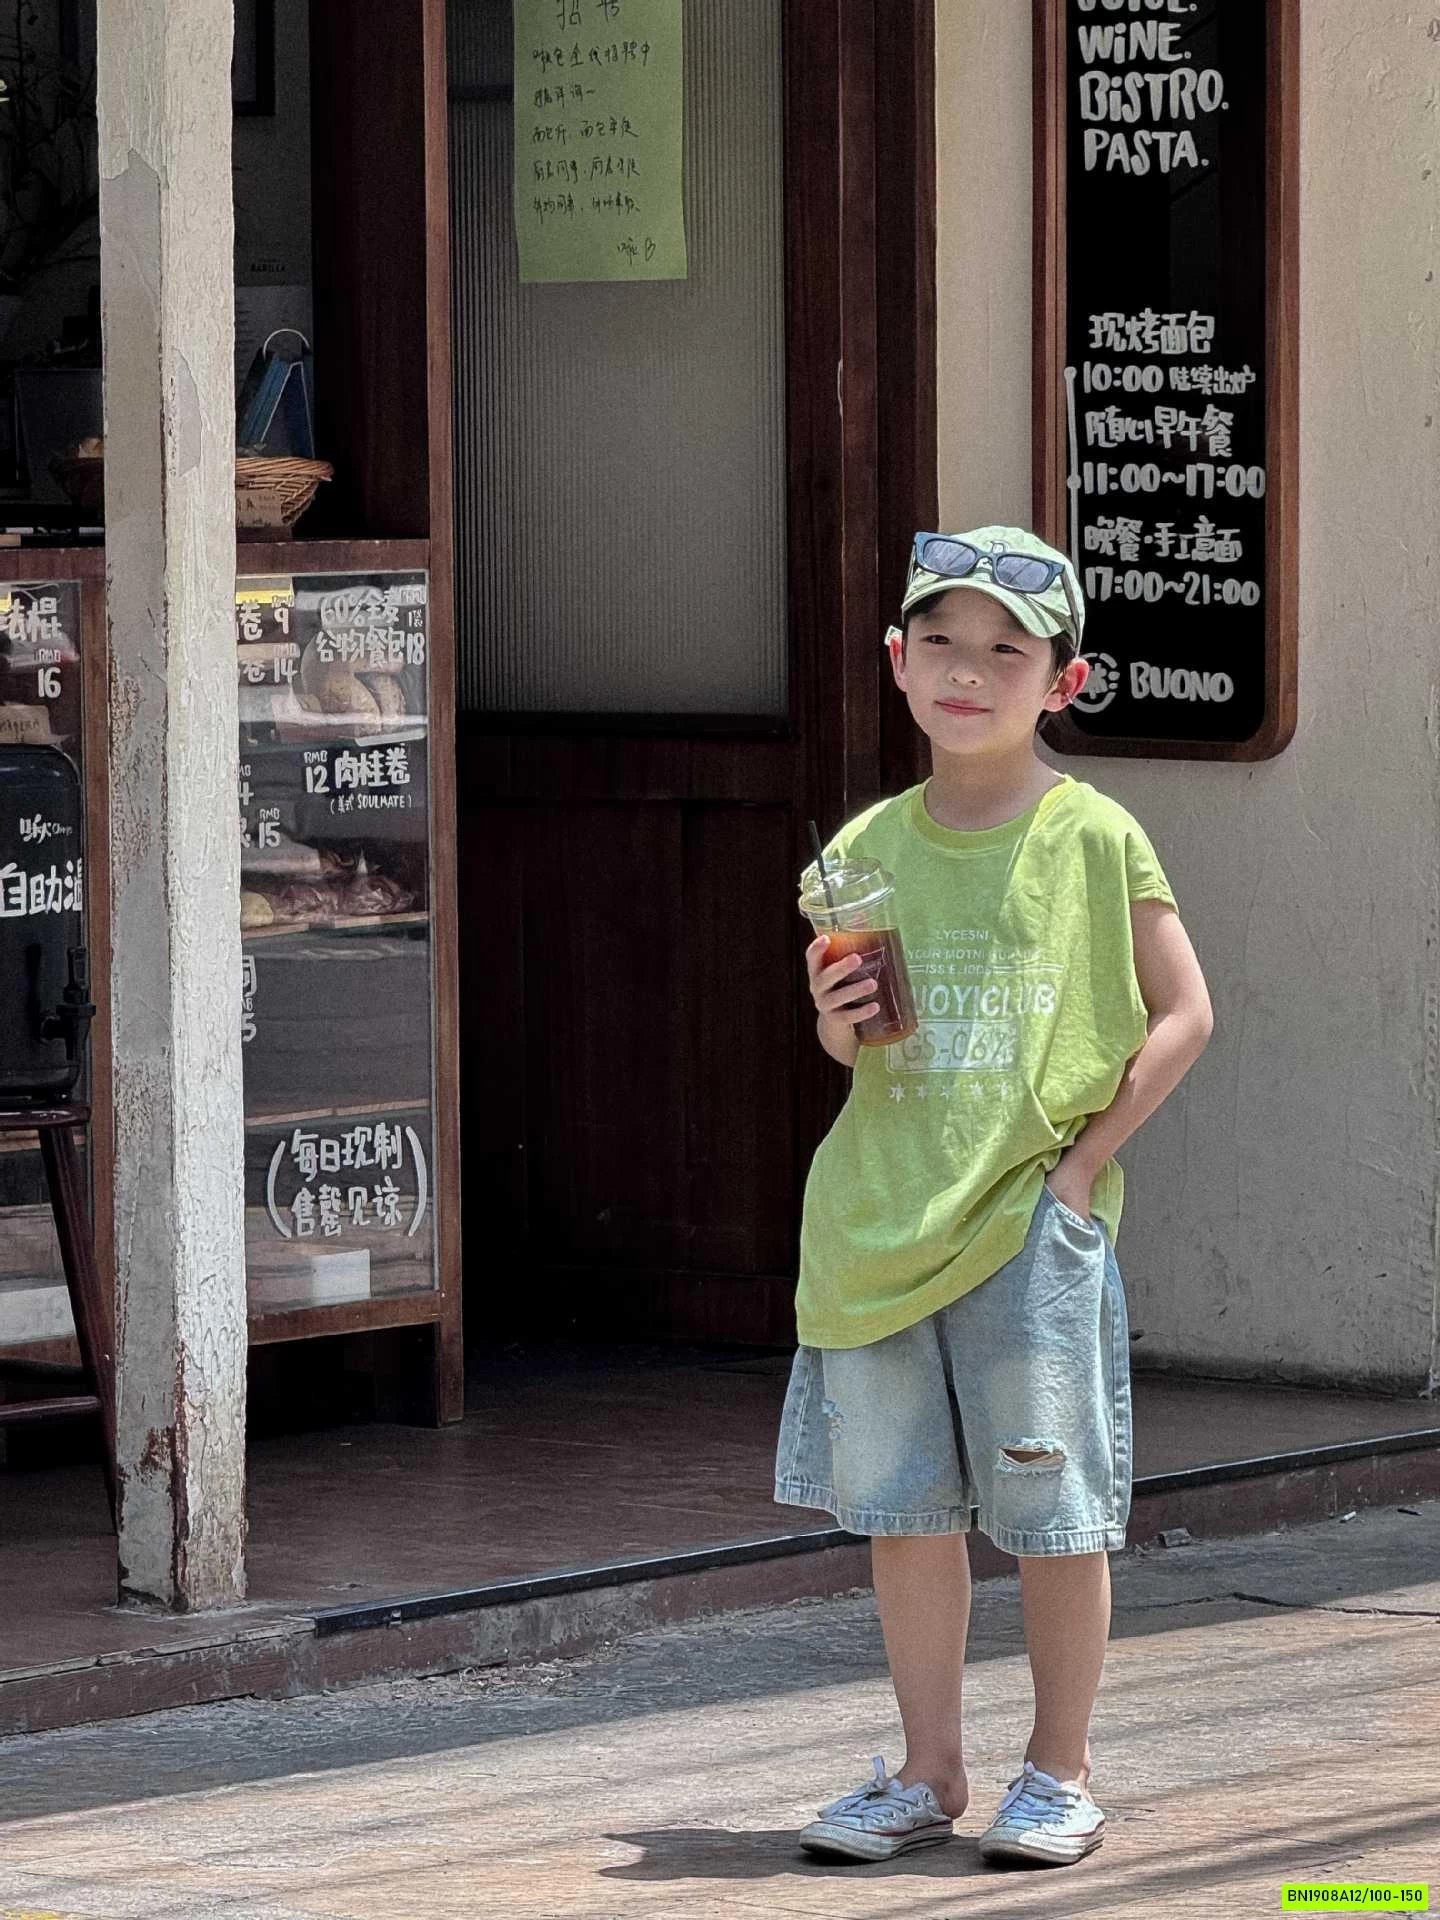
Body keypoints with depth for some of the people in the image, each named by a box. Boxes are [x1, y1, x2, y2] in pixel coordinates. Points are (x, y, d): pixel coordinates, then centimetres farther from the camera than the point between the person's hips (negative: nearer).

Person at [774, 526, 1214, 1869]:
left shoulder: (1091, 838, -4)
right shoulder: (869, 849, 8)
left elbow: (1182, 1014, -4)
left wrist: (1083, 1160, -10)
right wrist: (835, 1026, -6)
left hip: (1034, 1221, -4)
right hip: (882, 1223, 4)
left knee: (1053, 1508, 2)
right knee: (901, 1506, 7)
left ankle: (1059, 1773, 14)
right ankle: (929, 1772, 18)